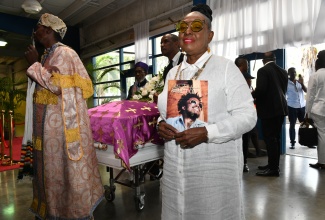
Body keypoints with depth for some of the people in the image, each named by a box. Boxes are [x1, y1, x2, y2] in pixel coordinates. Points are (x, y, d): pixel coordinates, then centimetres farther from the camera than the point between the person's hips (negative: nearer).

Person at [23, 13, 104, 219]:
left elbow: (56, 85, -19)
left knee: (63, 166, -1)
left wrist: (34, 64, -12)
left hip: (60, 121, -9)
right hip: (48, 120, 9)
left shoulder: (64, 53, -10)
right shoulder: (48, 55, 18)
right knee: (51, 164, 15)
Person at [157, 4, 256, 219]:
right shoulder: (173, 72, 10)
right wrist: (161, 124, -5)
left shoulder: (225, 67, -7)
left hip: (215, 167, -5)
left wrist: (206, 133, -22)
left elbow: (247, 116, -11)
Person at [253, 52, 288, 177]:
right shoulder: (283, 71, 11)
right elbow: (284, 89, 14)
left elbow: (260, 90, -21)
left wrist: (251, 95, -3)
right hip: (280, 108, 8)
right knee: (275, 138, 14)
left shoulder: (263, 71, -11)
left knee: (270, 138, -3)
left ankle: (273, 168, 1)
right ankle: (274, 165, 23)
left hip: (268, 109, -8)